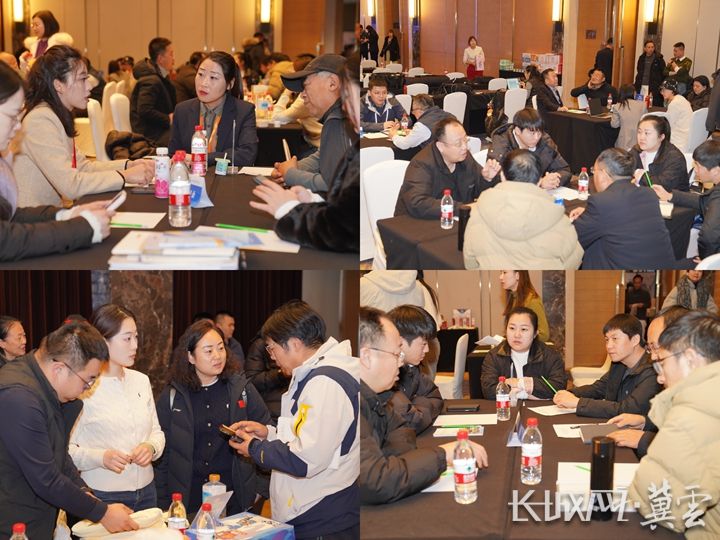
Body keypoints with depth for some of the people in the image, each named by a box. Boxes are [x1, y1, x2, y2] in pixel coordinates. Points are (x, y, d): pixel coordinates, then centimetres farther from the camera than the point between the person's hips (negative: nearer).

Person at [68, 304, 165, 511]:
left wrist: (151, 447, -5)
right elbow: (65, 449, -11)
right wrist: (101, 457, -25)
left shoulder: (141, 381, 8)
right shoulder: (83, 387, -11)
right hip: (102, 497, -6)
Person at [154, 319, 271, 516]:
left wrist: (261, 487, 2)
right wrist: (163, 503, 1)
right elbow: (161, 452, 4)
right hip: (188, 501, 0)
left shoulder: (241, 388, 1)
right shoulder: (172, 396, 1)